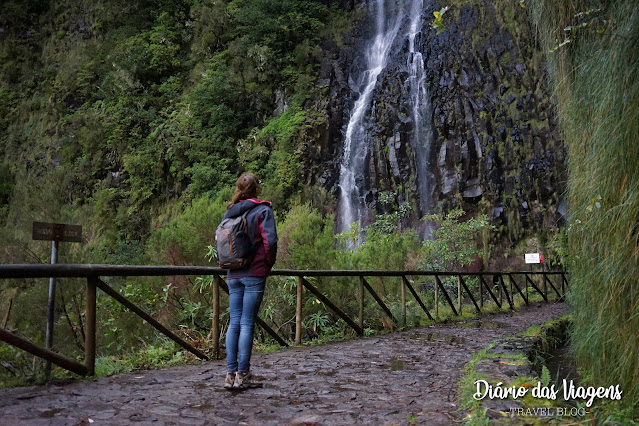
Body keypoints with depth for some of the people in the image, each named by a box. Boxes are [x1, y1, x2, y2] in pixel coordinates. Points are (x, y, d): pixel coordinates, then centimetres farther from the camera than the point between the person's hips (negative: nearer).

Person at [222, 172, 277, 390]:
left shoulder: (229, 212, 11)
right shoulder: (263, 210, -5)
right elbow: (270, 240, -13)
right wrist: (268, 265, -1)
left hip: (233, 274, 5)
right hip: (254, 274, -4)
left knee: (234, 322, 9)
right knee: (247, 323, -1)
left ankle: (230, 373, 9)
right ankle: (242, 374, 2)